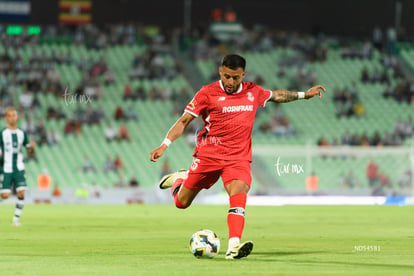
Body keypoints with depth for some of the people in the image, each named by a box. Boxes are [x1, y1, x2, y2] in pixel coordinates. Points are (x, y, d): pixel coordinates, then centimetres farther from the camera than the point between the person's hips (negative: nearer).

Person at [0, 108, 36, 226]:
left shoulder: (22, 133, 7)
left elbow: (28, 148, 17)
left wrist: (32, 146, -6)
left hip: (19, 168, 3)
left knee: (21, 193, -9)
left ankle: (16, 218, 2)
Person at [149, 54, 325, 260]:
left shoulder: (253, 92, 6)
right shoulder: (208, 93, -6)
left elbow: (276, 96, 27)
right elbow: (184, 121, -4)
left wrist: (303, 95, 31)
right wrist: (164, 145, -14)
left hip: (238, 158, 2)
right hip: (208, 155, -1)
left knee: (239, 196, -25)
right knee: (182, 203, 6)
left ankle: (233, 247, -35)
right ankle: (180, 178, 41)